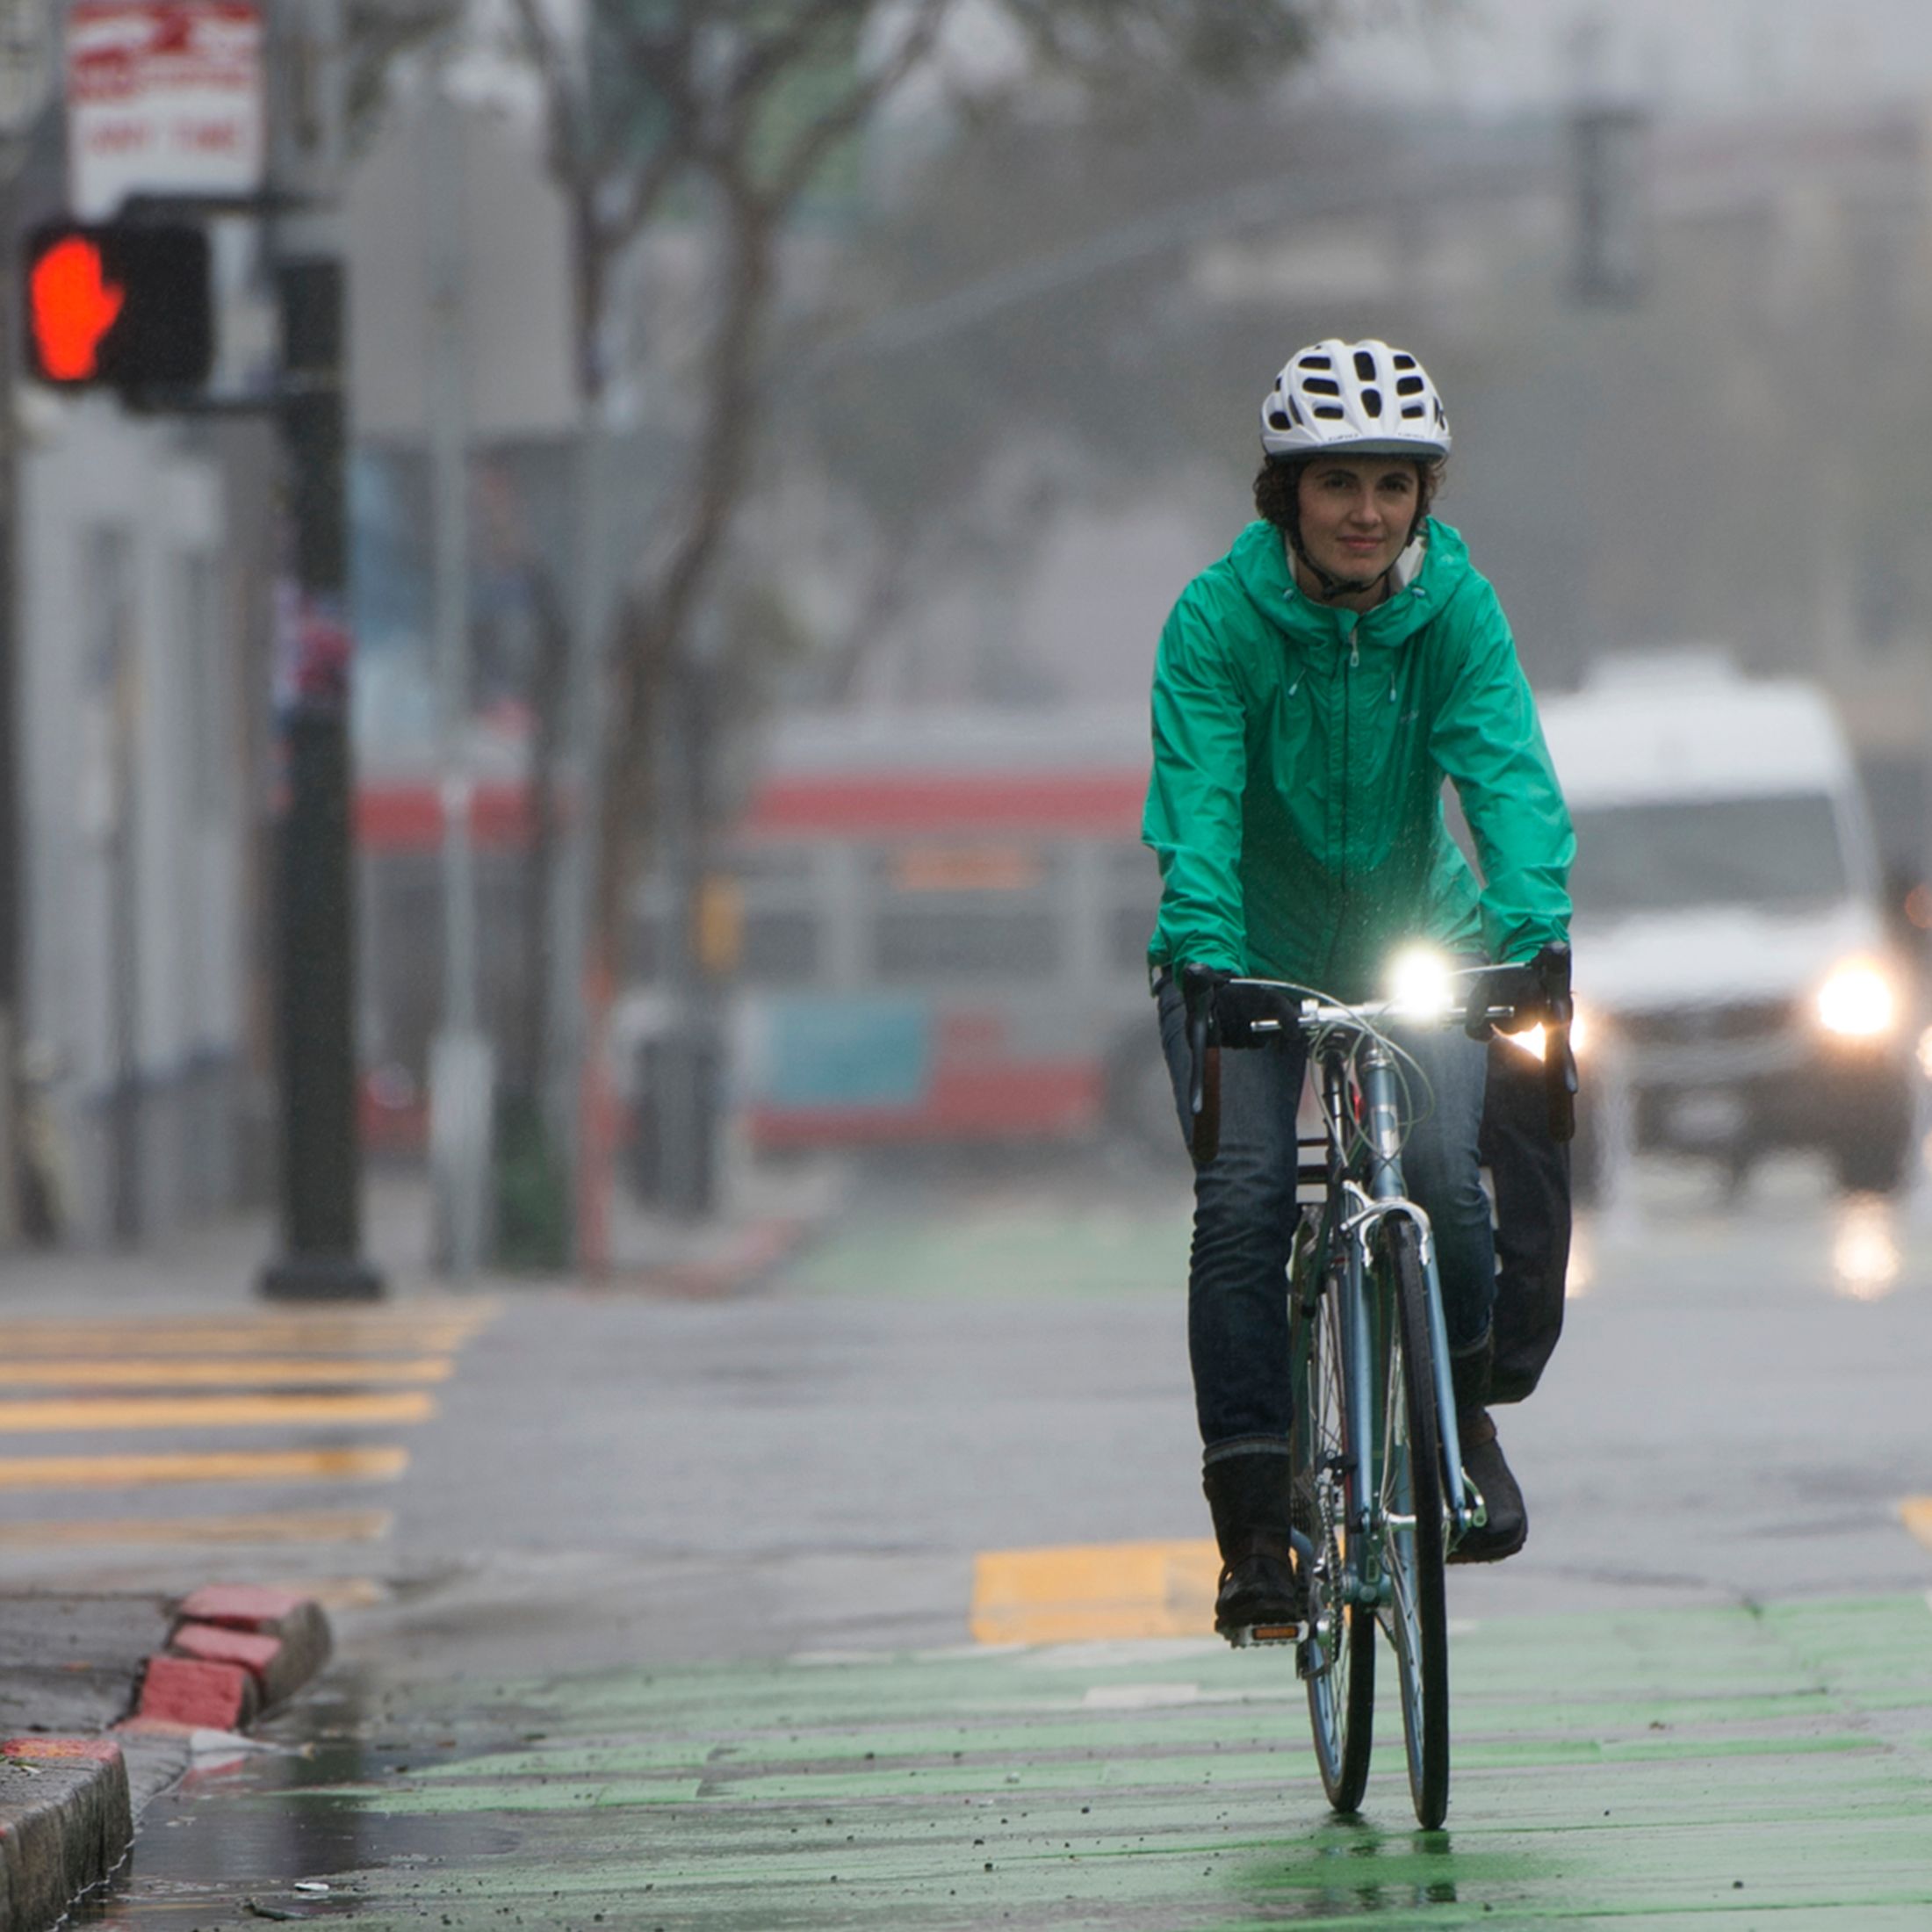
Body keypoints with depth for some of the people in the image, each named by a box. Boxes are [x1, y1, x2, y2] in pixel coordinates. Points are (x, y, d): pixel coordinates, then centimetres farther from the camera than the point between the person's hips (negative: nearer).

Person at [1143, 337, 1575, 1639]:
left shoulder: (1455, 606, -15)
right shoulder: (1218, 618, -20)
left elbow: (1511, 777, -26)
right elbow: (1196, 807, -29)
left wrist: (1538, 936, -42)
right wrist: (1205, 963, -44)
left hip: (1416, 933, 1)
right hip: (1254, 945, -1)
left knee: (1442, 1176, -19)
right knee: (1243, 1198, -19)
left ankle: (1460, 1408, 11)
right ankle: (1253, 1523, -13)